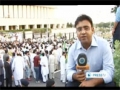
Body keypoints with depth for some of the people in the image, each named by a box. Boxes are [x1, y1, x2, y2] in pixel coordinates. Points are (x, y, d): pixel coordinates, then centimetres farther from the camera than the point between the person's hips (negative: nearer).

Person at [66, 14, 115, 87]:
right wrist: (75, 76, -25)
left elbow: (109, 70, -19)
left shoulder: (103, 44, -14)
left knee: (110, 84, -28)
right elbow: (69, 70, 1)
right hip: (80, 82, 2)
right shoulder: (73, 48, -6)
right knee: (69, 84, -24)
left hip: (99, 81, -1)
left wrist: (92, 82, -35)